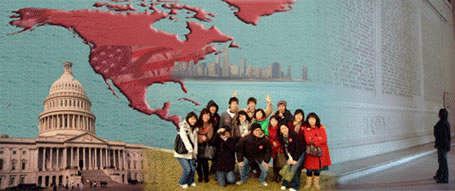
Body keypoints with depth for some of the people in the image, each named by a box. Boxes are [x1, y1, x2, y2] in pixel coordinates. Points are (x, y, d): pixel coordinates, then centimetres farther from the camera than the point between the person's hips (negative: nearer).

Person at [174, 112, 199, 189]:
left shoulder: (195, 129, 10)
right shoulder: (183, 128, -12)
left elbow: (195, 140, 7)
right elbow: (185, 139, -18)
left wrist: (195, 152, -1)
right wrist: (190, 150, -21)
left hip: (191, 153, 6)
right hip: (182, 153, -6)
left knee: (193, 168, -4)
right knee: (187, 169, -11)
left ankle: (191, 181, 25)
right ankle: (182, 182, 15)